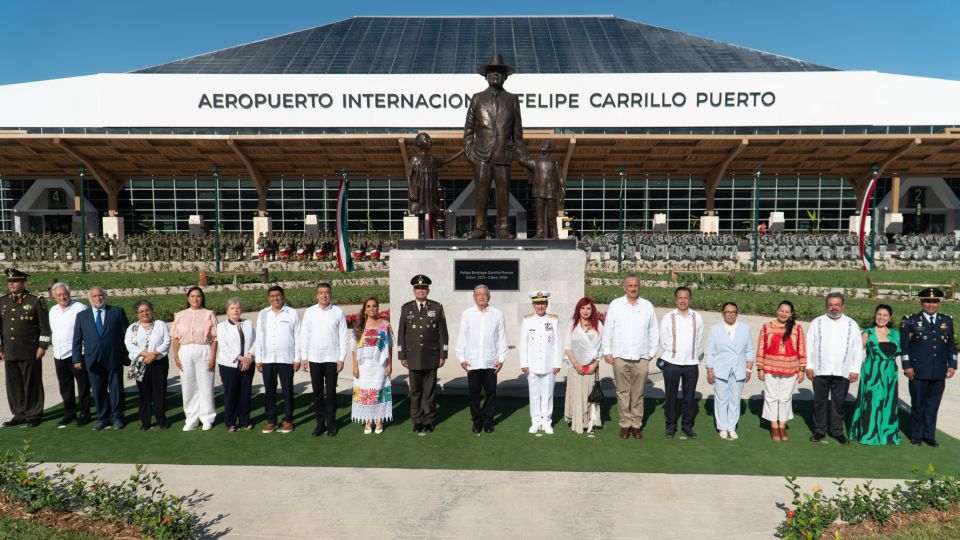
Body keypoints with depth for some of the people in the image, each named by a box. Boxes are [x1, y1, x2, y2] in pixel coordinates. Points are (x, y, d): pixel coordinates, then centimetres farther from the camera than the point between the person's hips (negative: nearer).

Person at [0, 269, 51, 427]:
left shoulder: (36, 301, -5)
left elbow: (45, 326, -5)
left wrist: (42, 346, -9)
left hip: (30, 353, -5)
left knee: (32, 384, 3)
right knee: (13, 385, 9)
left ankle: (34, 415, 14)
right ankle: (19, 414, 21)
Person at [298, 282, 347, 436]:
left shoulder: (338, 312, -1)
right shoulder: (310, 312, 3)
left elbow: (343, 336, 0)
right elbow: (304, 335, 6)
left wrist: (341, 359, -4)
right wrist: (304, 357, 2)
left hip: (332, 358, -1)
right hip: (314, 359, 2)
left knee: (331, 393, 4)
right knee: (317, 393, 7)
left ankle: (331, 424, 15)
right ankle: (320, 424, 18)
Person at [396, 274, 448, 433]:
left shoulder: (437, 307, 1)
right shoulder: (406, 308, 5)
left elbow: (443, 333, 2)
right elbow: (401, 333, 6)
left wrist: (443, 355, -2)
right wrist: (402, 356, 1)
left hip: (431, 357, -1)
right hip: (413, 357, 1)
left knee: (430, 390, 5)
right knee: (415, 391, 7)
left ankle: (429, 420, 16)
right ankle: (417, 421, 17)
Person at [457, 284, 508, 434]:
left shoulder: (497, 314, 5)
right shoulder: (467, 314, 6)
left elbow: (502, 338, 7)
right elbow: (461, 337, 8)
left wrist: (501, 359, 2)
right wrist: (461, 358, 3)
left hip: (491, 362, 0)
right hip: (472, 362, 0)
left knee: (491, 392, 3)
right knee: (474, 393, 4)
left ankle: (488, 420, 18)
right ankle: (476, 421, 17)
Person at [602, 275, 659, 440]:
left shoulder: (647, 306, 7)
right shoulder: (615, 305, 4)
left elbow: (654, 331, 12)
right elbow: (607, 329, 6)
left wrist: (651, 352, 8)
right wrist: (607, 352, 2)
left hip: (641, 358, 1)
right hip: (620, 357, -1)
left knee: (638, 393, 5)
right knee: (623, 392, 2)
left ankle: (636, 424, 15)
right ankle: (625, 424, 12)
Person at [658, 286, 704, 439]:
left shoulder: (697, 318, 4)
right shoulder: (668, 318, -3)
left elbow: (699, 341, 11)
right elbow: (663, 341, 3)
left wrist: (695, 357, 12)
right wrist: (673, 354, 9)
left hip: (691, 363, 2)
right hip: (672, 363, -2)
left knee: (689, 397, 8)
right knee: (670, 396, 5)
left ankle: (687, 426, 21)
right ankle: (670, 426, 17)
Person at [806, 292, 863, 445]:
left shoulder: (851, 324, 6)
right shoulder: (817, 322, 5)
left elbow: (858, 348, 5)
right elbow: (809, 345, 4)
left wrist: (855, 369, 0)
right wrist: (809, 366, -1)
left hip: (842, 372, 0)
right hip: (820, 370, 0)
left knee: (838, 403, 7)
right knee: (819, 402, 6)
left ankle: (837, 431, 18)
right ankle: (819, 430, 16)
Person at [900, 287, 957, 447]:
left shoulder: (947, 321, 9)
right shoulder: (911, 321, -2)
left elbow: (951, 345, 13)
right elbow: (904, 345, -4)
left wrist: (952, 365, 6)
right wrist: (907, 366, -9)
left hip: (939, 373, 3)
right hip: (918, 372, -3)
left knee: (933, 404, 9)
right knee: (918, 404, 7)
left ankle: (929, 435, 22)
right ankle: (916, 435, 19)